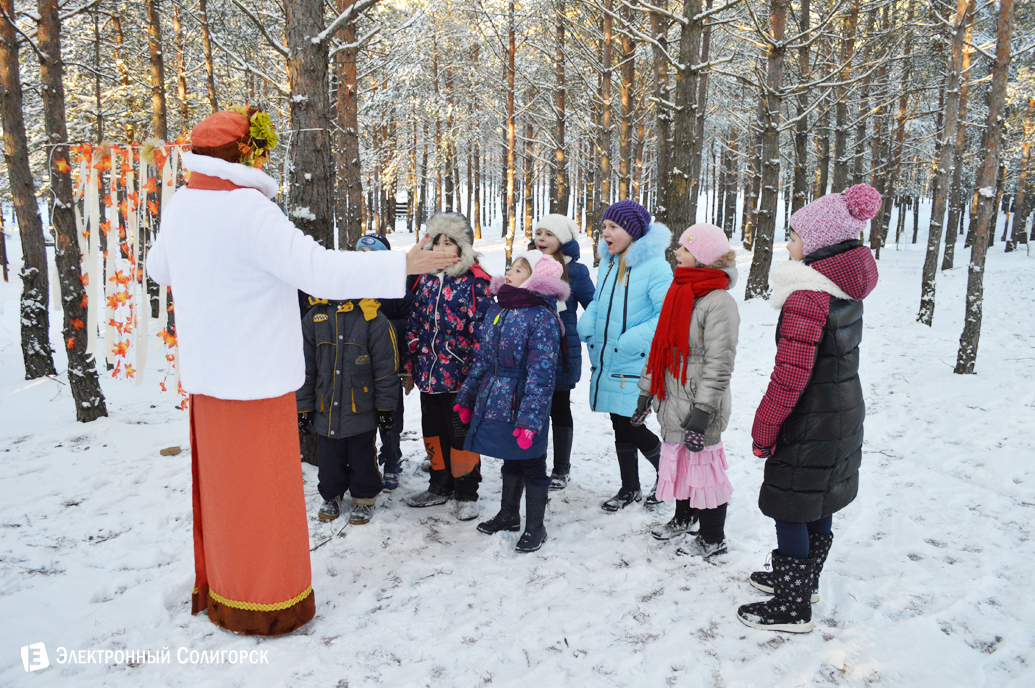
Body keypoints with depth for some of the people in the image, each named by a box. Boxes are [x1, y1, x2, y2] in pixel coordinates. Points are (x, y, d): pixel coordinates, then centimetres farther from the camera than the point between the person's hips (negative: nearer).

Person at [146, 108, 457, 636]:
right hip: (256, 374, -8)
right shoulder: (250, 210, -21)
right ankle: (264, 604, 21)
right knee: (262, 487, 6)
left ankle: (218, 587, 37)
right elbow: (320, 270, -27)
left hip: (207, 373, 8)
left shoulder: (180, 205, 5)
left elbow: (160, 268, 23)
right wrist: (402, 265, -23)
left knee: (220, 479, 20)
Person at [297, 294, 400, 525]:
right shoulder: (314, 318, 1)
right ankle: (331, 496, 37)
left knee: (362, 459, 9)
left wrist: (386, 407, -4)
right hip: (325, 410, 3)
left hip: (362, 412, -3)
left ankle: (364, 499, 30)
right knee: (329, 460, 14)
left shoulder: (372, 318, -8)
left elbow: (386, 367, -5)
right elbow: (305, 367, 8)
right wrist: (304, 407, 8)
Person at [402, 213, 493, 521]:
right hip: (429, 373, 6)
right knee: (433, 430, 16)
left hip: (460, 375, -6)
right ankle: (440, 486, 33)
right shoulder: (426, 280, 9)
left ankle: (465, 493, 19)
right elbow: (414, 324, 13)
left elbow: (481, 328, -11)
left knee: (461, 433, 3)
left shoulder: (475, 282, -8)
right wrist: (411, 363, 10)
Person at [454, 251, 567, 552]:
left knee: (531, 465, 8)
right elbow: (483, 358, 15)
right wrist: (467, 398, 17)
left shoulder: (542, 317, -16)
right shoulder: (497, 309, 8)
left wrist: (530, 417, -26)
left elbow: (541, 373, -21)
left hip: (522, 404, -7)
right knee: (510, 461, 23)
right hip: (496, 402, 7)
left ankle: (535, 527, 24)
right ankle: (508, 515, 40)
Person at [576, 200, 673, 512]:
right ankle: (630, 489, 33)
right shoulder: (607, 263, 9)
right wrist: (587, 326, 0)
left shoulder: (654, 266, -15)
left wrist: (631, 342, -23)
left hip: (635, 367, -7)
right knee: (620, 427, 16)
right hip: (607, 363, 7)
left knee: (630, 428, -4)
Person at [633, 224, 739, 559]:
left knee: (703, 463, 3)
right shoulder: (679, 294, 10)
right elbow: (660, 347, 16)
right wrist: (646, 392, 17)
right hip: (672, 400, 8)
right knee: (679, 459, 19)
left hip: (699, 406, -8)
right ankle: (683, 518, 40)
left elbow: (719, 365, -20)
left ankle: (713, 539, 20)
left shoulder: (719, 302, -16)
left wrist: (701, 413, -22)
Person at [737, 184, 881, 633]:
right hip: (843, 412, 9)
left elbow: (791, 374, -25)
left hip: (809, 425, -9)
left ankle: (792, 608, 17)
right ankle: (804, 579, 41)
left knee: (788, 509, 4)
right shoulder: (846, 287, 6)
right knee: (818, 503, 22)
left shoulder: (808, 295, -23)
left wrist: (763, 429, -15)